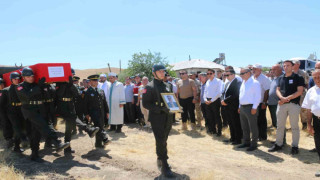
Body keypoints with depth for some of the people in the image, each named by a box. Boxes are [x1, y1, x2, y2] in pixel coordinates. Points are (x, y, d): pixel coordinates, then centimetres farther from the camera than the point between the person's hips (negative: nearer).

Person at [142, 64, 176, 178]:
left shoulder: (166, 86, 13)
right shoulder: (150, 87, -8)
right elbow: (145, 104, -14)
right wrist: (161, 108, -22)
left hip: (168, 118, 6)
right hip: (157, 118, -6)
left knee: (163, 141, 17)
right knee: (161, 142, -5)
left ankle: (160, 161, 34)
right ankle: (164, 167, 2)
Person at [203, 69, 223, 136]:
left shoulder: (218, 81, -6)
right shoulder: (207, 82, 13)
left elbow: (218, 92, -13)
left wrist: (211, 100, -15)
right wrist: (205, 99, -1)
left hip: (215, 101, -6)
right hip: (208, 101, 6)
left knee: (217, 117, 0)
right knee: (210, 117, 12)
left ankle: (219, 131, 11)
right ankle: (212, 130, 26)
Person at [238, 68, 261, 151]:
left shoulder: (255, 83, -10)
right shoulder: (243, 83, 16)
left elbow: (258, 96, -15)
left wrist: (254, 108, -18)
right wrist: (240, 106, 18)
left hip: (250, 108, -8)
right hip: (242, 107, 9)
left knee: (253, 127, 0)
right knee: (244, 127, 16)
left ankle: (254, 144, 10)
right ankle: (246, 142, 28)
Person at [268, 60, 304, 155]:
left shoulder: (298, 78, -1)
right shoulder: (281, 78, 14)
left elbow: (299, 92, -9)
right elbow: (278, 90, 10)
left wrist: (287, 98, -16)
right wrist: (282, 98, -11)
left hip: (294, 104, -5)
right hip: (281, 104, 5)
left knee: (294, 126, 2)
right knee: (279, 126, 9)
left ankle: (295, 146, 12)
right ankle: (278, 144, 20)